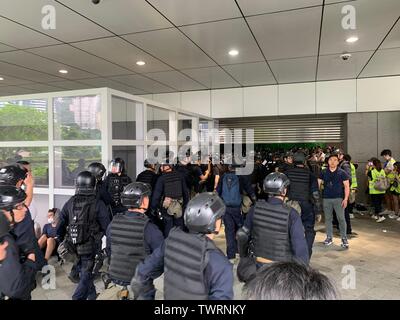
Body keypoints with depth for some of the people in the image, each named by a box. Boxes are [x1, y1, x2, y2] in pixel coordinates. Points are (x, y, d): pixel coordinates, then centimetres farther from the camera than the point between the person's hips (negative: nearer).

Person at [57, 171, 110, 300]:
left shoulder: (70, 203, -3)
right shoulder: (98, 204, -15)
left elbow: (59, 226, 2)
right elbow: (106, 227, -13)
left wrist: (62, 242, 17)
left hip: (73, 247, 5)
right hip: (90, 247, -5)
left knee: (83, 272, 24)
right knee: (86, 275, 10)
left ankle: (91, 295, 42)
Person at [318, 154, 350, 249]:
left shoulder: (342, 173, 1)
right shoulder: (323, 172, 6)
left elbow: (346, 186, 0)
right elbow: (318, 184, 6)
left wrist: (346, 198, -9)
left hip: (338, 198, -2)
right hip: (326, 198, 2)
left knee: (341, 218, -4)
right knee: (328, 218, 9)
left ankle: (344, 238, 9)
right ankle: (329, 237, 21)